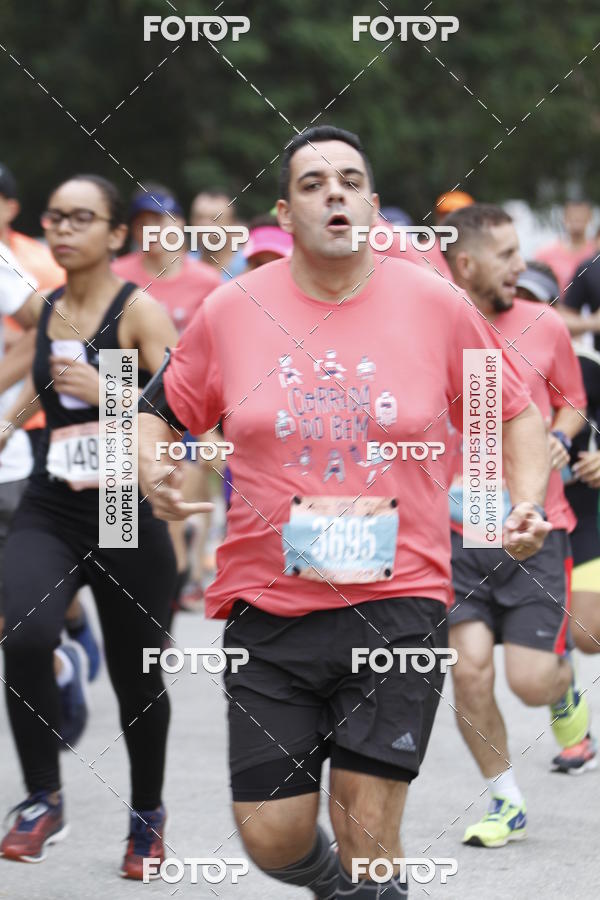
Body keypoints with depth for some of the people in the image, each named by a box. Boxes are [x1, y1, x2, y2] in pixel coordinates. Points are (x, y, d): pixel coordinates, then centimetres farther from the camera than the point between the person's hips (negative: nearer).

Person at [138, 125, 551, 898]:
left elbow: (513, 413, 13)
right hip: (267, 604, 1)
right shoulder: (231, 311, 1)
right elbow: (158, 410, 12)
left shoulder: (435, 305, 1)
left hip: (397, 598, -1)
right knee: (273, 837, 1)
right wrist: (151, 470, -9)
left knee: (368, 834, -9)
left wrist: (529, 501, -3)